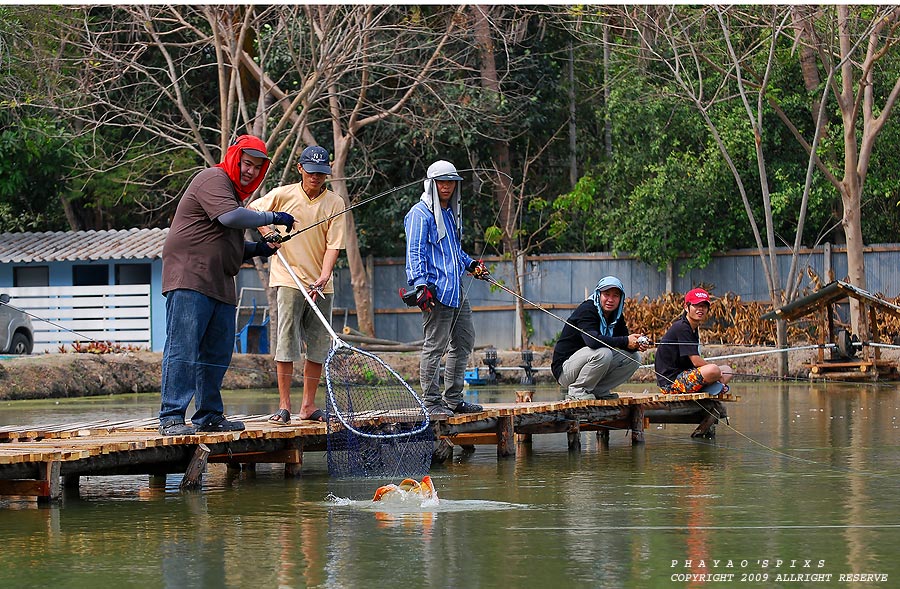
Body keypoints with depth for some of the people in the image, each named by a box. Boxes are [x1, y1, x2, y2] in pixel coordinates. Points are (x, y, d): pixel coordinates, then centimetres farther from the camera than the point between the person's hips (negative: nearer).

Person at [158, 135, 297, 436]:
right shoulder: (213, 179, -6)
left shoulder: (234, 191, 26)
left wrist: (257, 248, 14)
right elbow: (229, 216, -23)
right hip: (189, 278, -10)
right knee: (182, 348, -13)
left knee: (218, 353, 11)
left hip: (220, 286, 10)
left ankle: (209, 416, 19)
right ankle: (171, 418, -17)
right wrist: (273, 217, -15)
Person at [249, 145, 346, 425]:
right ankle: (283, 406, -7)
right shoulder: (283, 195, 1)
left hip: (321, 286, 3)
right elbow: (252, 210, 15)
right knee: (287, 341, -9)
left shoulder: (335, 203, 2)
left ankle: (308, 405, 12)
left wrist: (324, 276, -18)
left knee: (319, 346, 4)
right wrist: (267, 232, -2)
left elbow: (333, 245, -4)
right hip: (289, 279, -2)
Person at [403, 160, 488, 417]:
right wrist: (421, 285, -23)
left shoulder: (451, 212, 20)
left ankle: (453, 398, 22)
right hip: (436, 290, -10)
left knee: (464, 342, 13)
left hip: (456, 290, 10)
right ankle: (431, 402, -2)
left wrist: (471, 264, 19)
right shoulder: (420, 213, -7)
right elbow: (415, 252, -14)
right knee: (435, 345, -7)